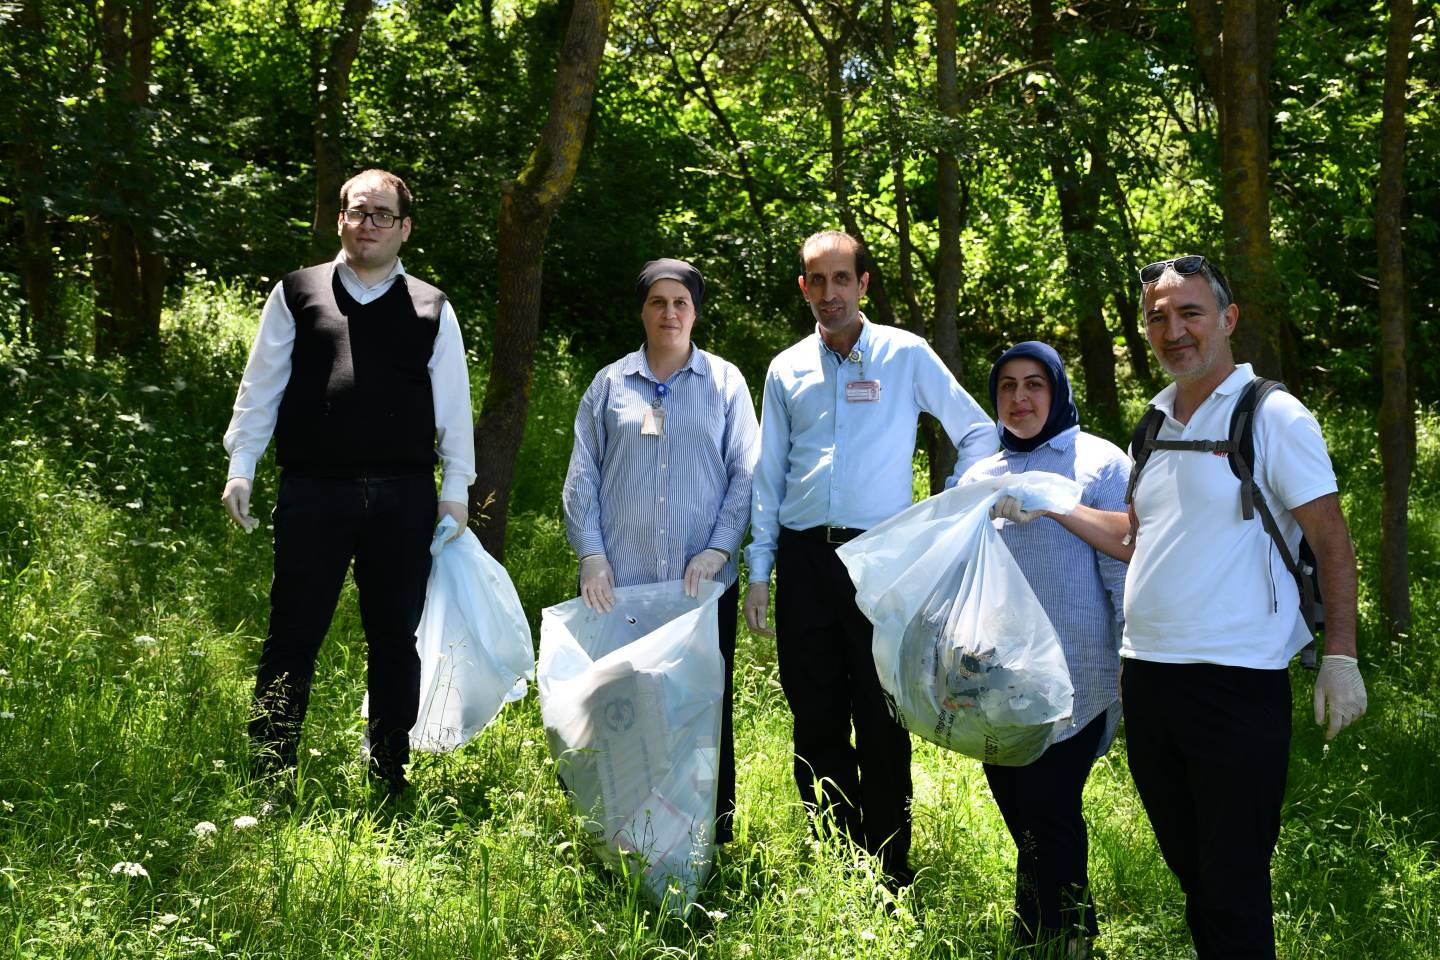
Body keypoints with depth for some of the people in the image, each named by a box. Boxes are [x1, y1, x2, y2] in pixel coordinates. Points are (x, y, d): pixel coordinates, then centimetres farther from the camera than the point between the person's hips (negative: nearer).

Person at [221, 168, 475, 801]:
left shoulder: (432, 308, 11)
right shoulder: (297, 293, 9)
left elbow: (452, 404, 10)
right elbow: (260, 386, 9)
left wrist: (456, 490, 5)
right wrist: (240, 466, 1)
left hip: (403, 497, 1)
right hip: (312, 491, -1)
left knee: (396, 642, 8)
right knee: (293, 637, 1)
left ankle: (390, 783, 18)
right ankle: (271, 785, 8)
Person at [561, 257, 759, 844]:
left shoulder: (725, 382, 9)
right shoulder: (609, 384, 10)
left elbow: (745, 473, 4)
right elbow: (582, 476, 8)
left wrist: (717, 550, -8)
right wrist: (591, 555, -4)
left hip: (704, 582, 0)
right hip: (621, 581, 1)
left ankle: (713, 837, 11)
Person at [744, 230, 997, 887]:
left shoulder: (907, 355, 2)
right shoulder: (787, 370, 11)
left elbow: (978, 434, 9)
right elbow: (767, 476, 14)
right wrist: (759, 573, 9)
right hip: (805, 561, 3)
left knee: (882, 720, -4)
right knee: (816, 719, 6)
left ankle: (890, 874, 4)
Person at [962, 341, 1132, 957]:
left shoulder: (1100, 463, 0)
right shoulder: (980, 477, 15)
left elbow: (1124, 568, -5)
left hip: (1073, 675, -5)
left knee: (1047, 813, -10)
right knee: (1020, 812, 9)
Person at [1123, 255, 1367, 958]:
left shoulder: (1274, 418, -7)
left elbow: (1332, 541, -8)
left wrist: (1340, 656, -14)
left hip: (1235, 687, -6)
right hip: (1146, 681, 7)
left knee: (1234, 890, -2)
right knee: (1188, 868, 17)